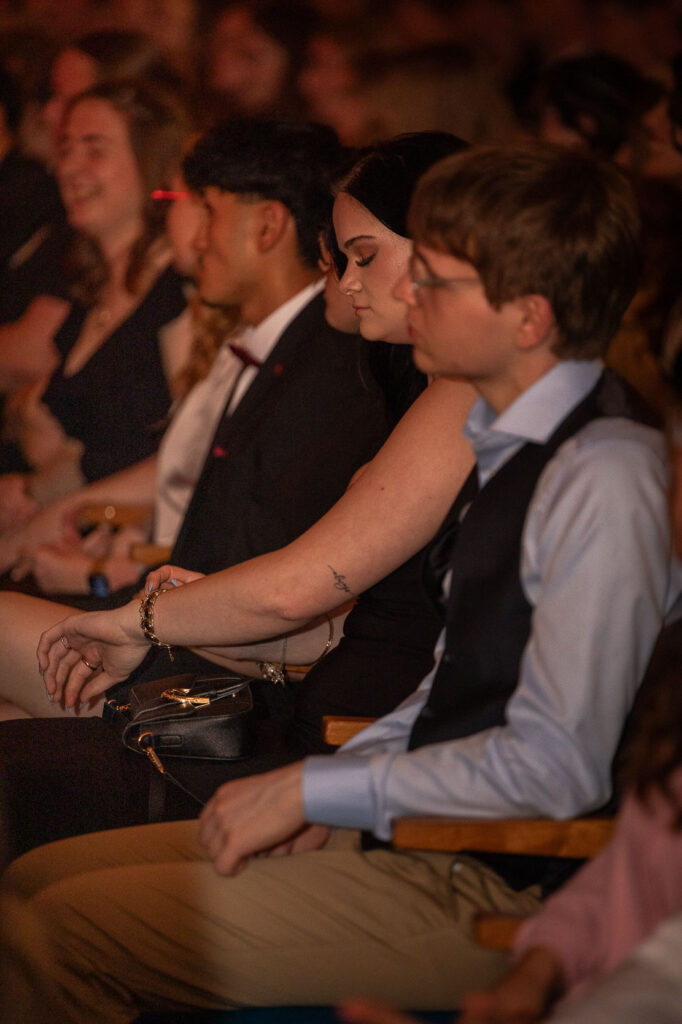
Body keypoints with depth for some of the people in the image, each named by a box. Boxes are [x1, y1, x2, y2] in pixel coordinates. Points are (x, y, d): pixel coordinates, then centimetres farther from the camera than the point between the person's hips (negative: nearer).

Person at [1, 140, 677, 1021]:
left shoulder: (603, 478, -19)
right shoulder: (507, 446, 11)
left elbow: (556, 766, -22)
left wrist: (314, 787, -14)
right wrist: (329, 788, 4)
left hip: (495, 894, -10)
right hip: (424, 835, 10)